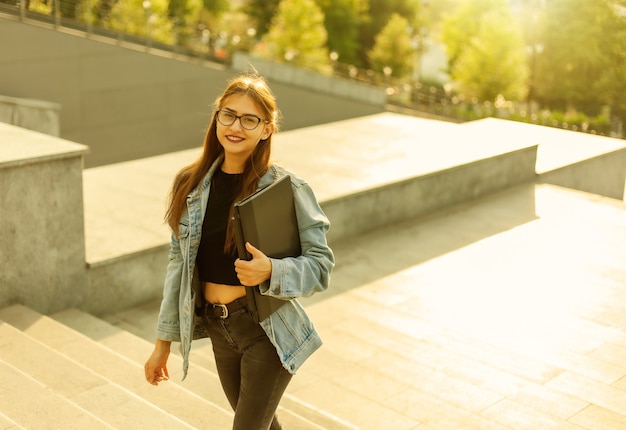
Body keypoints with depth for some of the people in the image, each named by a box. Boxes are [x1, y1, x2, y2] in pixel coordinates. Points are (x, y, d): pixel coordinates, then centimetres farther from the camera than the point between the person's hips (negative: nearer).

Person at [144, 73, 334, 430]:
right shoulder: (190, 184, -1)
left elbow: (321, 263, -11)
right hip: (218, 329, 5)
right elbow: (180, 263, 6)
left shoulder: (287, 188, -15)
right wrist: (164, 340, 9)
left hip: (267, 331, -5)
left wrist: (271, 270, -30)